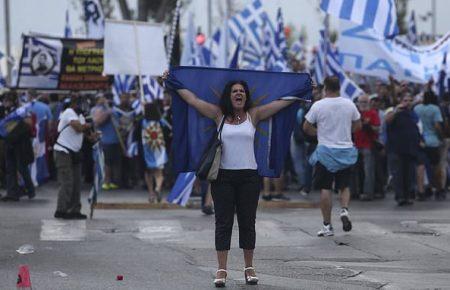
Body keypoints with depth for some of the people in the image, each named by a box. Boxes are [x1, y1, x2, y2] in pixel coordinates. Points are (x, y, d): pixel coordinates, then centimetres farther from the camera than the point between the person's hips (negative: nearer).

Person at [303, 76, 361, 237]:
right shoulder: (349, 104, 0)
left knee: (325, 188, 2)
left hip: (325, 150, -2)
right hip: (346, 150, 2)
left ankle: (327, 225, 2)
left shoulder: (318, 105, -8)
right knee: (344, 185, 15)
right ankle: (344, 210, -12)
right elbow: (358, 125, 10)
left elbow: (306, 127, -3)